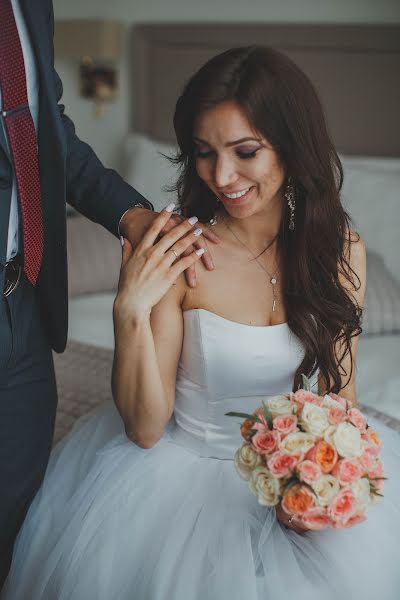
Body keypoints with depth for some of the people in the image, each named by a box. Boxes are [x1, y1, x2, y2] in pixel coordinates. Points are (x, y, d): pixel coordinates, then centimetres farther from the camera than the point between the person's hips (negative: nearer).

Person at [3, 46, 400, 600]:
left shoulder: (340, 248, -7)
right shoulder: (174, 253, -17)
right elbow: (145, 427, -14)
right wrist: (130, 310, -27)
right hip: (183, 466, -2)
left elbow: (340, 390, 4)